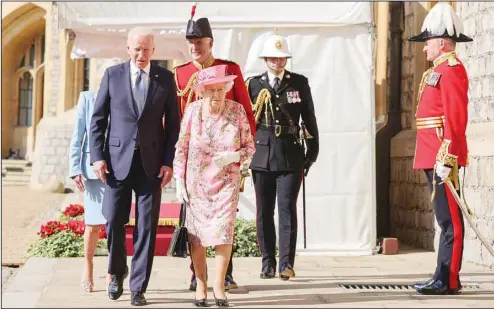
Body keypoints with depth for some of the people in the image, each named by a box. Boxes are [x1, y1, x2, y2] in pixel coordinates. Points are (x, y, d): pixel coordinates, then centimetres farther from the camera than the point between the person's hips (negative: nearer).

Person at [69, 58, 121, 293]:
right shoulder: (87, 98, 6)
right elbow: (77, 136, 5)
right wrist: (75, 168, -3)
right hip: (94, 168, -1)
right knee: (94, 223, -1)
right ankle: (88, 268, 19)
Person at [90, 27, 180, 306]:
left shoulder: (165, 78, 3)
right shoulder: (113, 75, 2)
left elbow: (173, 124, 5)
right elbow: (98, 119, 4)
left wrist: (169, 161, -3)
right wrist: (97, 156, -4)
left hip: (151, 162, 0)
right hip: (118, 160, 0)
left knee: (147, 226, 1)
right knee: (114, 221, 0)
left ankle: (138, 288, 10)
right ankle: (117, 273, 27)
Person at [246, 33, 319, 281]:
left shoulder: (299, 83, 7)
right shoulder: (254, 84, 7)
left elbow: (309, 119, 10)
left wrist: (312, 151, 8)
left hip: (291, 156, -1)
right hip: (262, 155, 1)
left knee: (287, 209, -7)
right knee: (264, 212, 5)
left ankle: (286, 263, -4)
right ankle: (268, 263, 13)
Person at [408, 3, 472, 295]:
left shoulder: (451, 68, -11)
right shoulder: (439, 70, 20)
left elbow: (456, 117, -19)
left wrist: (447, 157, -24)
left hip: (443, 158, -10)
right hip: (435, 158, 10)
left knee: (450, 219, -7)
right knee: (446, 218, 12)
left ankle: (447, 280, -4)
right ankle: (446, 278, 17)